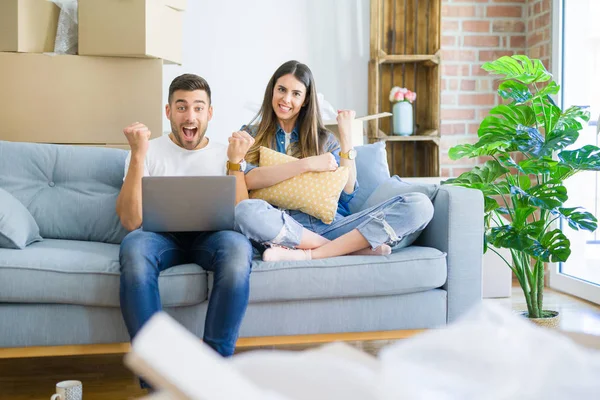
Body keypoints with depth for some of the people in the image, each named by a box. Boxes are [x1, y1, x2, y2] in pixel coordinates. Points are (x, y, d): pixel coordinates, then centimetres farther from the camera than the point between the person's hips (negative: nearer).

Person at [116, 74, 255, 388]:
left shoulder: (225, 154, 11)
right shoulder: (149, 152, 6)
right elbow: (131, 223, -7)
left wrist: (235, 161, -10)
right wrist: (138, 155, -14)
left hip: (210, 237, 1)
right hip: (161, 236, 0)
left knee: (237, 245, -36)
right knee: (133, 247, -37)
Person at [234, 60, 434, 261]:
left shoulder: (323, 139, 21)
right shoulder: (251, 134, 16)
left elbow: (347, 191, 7)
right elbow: (248, 180, -5)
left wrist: (345, 134, 6)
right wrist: (307, 164, -11)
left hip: (331, 225, 2)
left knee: (420, 205, -18)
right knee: (246, 210, -38)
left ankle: (306, 254, -30)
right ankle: (354, 248, -27)